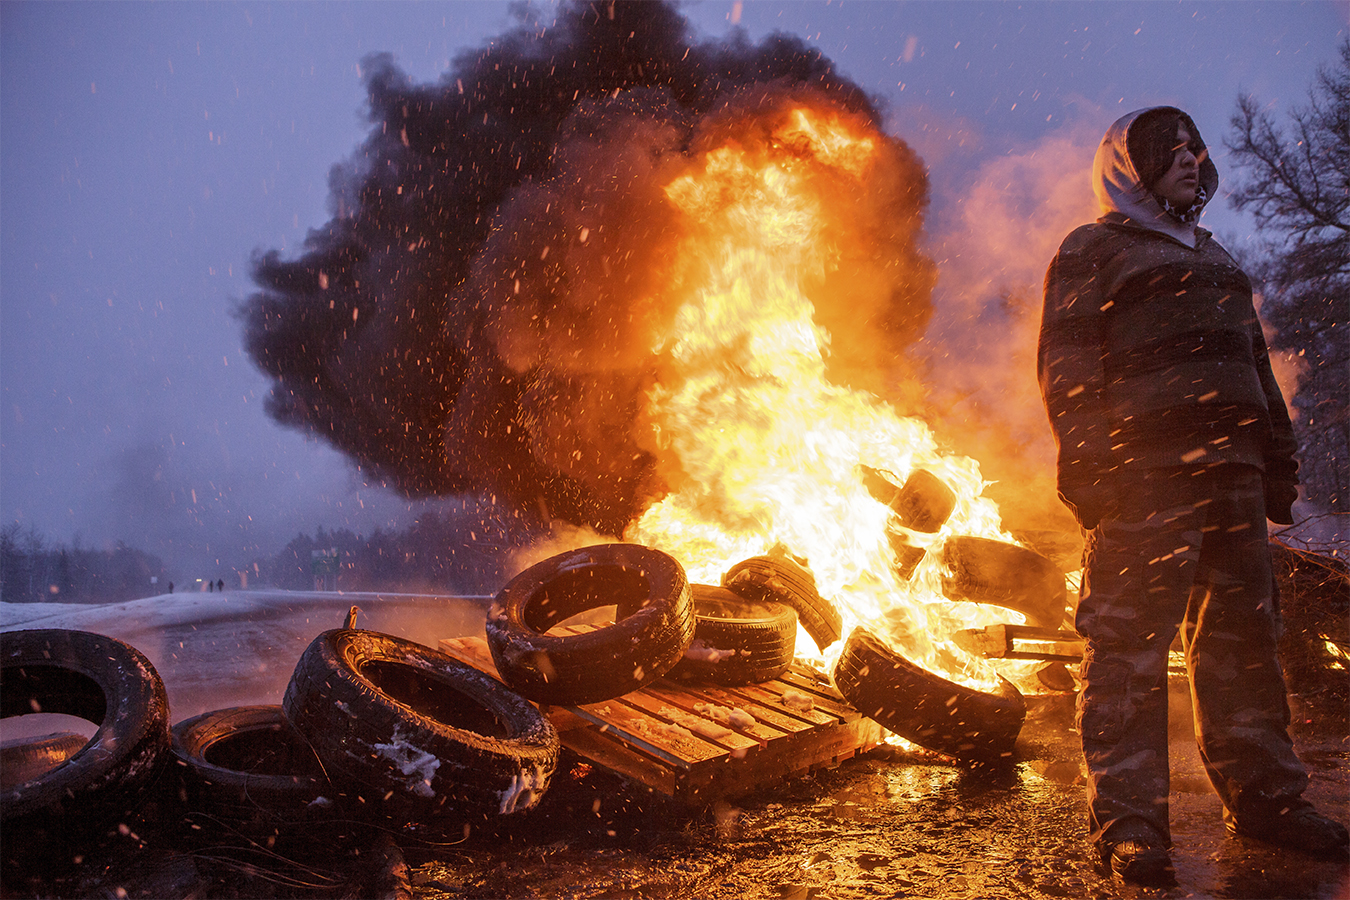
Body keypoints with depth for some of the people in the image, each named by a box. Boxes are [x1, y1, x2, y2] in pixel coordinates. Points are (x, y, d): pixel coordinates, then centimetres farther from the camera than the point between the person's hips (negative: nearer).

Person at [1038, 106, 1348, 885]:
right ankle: (1129, 820, -6)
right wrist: (1088, 462, -17)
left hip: (1233, 469, 7)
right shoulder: (1093, 250, 8)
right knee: (1131, 638, -10)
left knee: (1245, 632, 8)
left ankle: (1264, 796, 19)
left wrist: (1279, 460, 19)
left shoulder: (1213, 256, 30)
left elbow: (1255, 363, 29)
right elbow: (1066, 363, -4)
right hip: (1146, 467, -7)